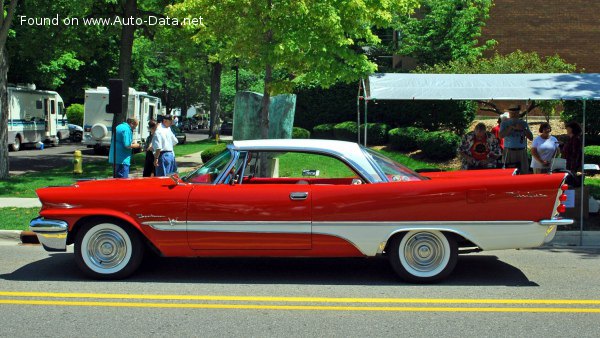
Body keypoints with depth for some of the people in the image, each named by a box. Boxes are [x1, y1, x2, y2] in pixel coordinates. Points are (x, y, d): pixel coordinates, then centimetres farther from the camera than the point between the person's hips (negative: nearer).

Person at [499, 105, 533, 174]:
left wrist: (523, 129, -9)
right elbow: (501, 135, -10)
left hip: (521, 151, 2)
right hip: (509, 152, -2)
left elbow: (531, 138, 6)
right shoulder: (505, 123, 6)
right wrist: (511, 127, -16)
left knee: (524, 173, 0)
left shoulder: (523, 123, 12)